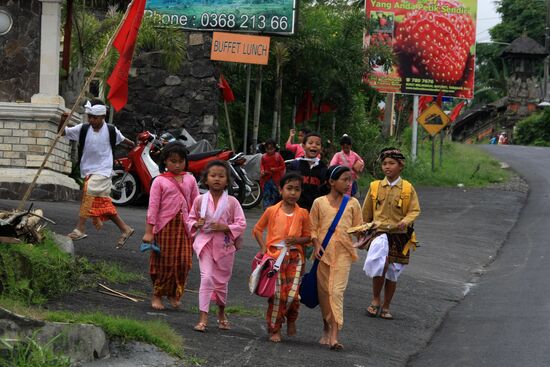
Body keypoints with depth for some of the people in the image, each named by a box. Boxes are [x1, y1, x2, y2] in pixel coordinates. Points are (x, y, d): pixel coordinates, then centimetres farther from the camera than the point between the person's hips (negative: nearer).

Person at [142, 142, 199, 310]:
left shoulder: (190, 180, 8)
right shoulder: (159, 181, -2)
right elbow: (153, 206, -5)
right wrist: (148, 231, -9)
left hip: (184, 227, 3)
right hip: (165, 226, -3)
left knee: (184, 262, -2)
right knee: (165, 263, 1)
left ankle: (174, 294, 16)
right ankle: (157, 296, 15)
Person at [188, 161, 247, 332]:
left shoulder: (231, 202, -5)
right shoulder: (200, 200, 0)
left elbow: (241, 224, -4)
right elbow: (191, 219, 12)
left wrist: (225, 227, -18)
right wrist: (196, 224, -10)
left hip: (225, 245, 1)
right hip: (205, 243, -1)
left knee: (221, 280, 14)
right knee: (207, 278, -14)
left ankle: (221, 312, 38)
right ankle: (203, 317, -14)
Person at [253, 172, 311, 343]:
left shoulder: (302, 214, 4)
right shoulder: (272, 211, 2)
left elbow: (308, 236, 9)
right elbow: (258, 229, 11)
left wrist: (297, 240, -11)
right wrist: (263, 247, -1)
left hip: (294, 257, 1)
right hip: (275, 255, -1)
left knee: (292, 294, -8)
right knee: (277, 294, -2)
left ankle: (291, 319, 23)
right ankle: (275, 330, 8)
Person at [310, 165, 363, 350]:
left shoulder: (353, 203, 7)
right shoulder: (320, 202, 5)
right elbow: (313, 227, 6)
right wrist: (316, 245, -9)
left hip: (343, 252, -1)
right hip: (324, 252, 1)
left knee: (337, 291, -12)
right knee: (324, 291, 9)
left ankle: (334, 335, -17)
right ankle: (327, 328, 27)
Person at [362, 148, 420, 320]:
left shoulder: (408, 188, 0)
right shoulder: (375, 187, 3)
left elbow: (415, 210, 0)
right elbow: (366, 213, 12)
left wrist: (405, 221, -20)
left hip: (399, 235, 1)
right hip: (379, 233, -1)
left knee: (392, 273, 8)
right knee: (381, 262, -26)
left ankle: (386, 306, 26)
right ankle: (375, 299, -8)